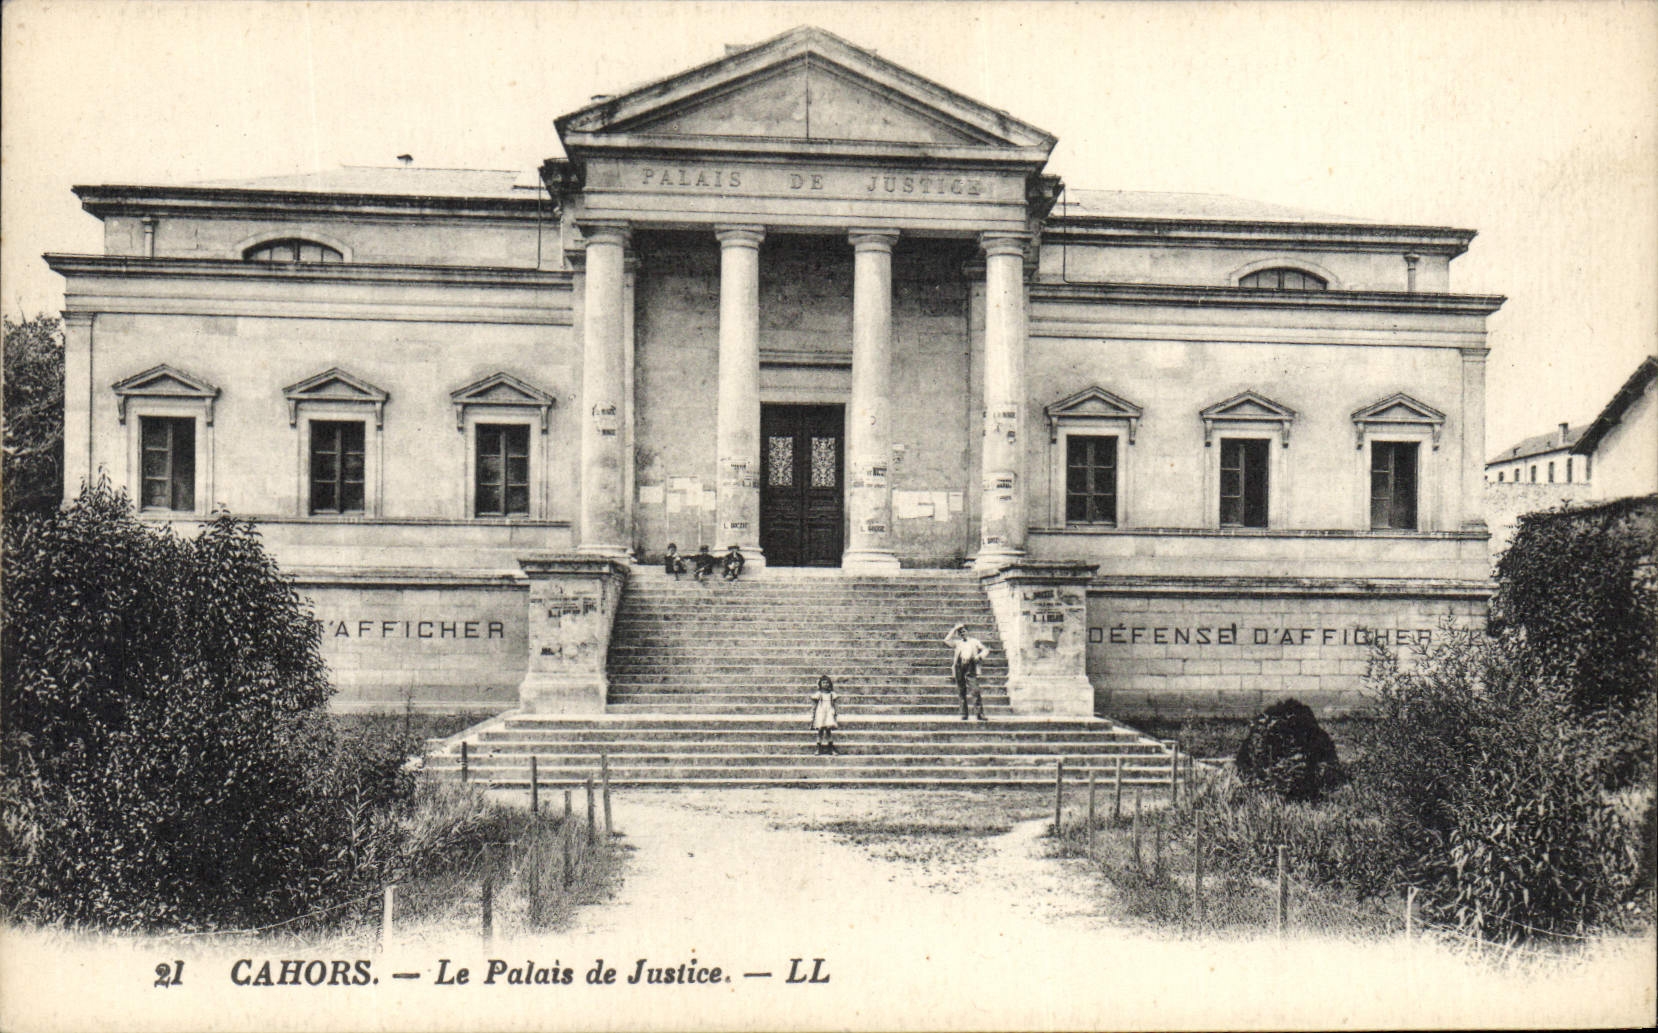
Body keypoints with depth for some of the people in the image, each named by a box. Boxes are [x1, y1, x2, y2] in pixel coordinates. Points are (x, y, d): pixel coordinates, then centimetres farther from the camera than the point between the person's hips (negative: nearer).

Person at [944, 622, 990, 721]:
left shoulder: (974, 641, 18)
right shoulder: (957, 642, 21)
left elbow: (986, 649, 13)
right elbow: (946, 641, 6)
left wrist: (979, 656, -6)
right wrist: (954, 630, 8)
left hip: (971, 667, -2)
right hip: (960, 667, 2)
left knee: (976, 690, -14)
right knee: (962, 692, 1)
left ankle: (980, 713, -15)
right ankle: (964, 714, 4)